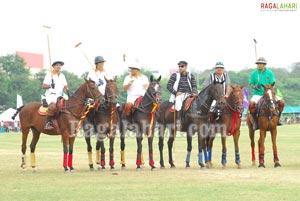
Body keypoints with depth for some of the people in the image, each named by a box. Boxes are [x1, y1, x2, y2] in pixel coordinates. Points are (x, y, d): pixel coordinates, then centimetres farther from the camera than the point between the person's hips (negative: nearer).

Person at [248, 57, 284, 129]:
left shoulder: (270, 73, 3)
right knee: (251, 104, -33)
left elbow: (272, 84, 1)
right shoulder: (254, 73, 2)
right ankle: (255, 121, -13)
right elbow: (250, 83, 7)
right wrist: (255, 87, -15)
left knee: (281, 102, -19)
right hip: (258, 94, -1)